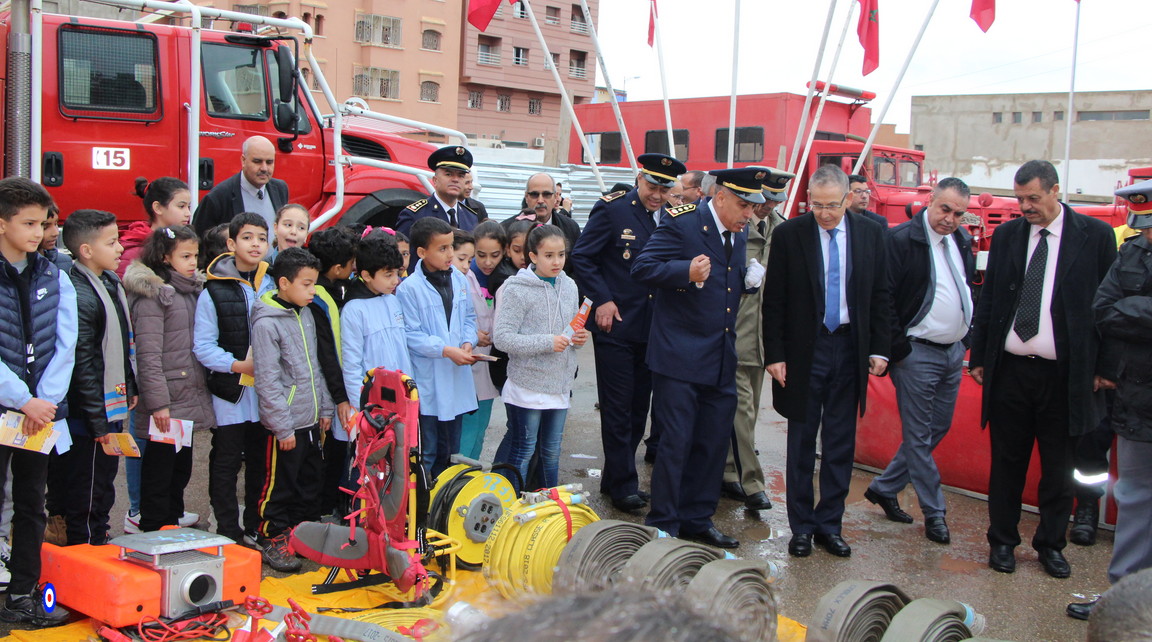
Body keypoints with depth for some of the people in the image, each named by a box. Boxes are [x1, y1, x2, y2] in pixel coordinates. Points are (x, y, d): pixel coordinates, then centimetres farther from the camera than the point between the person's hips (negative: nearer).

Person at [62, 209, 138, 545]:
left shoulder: (111, 281, 9)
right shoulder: (79, 296, -21)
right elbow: (83, 368, -22)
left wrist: (130, 388, 19)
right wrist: (100, 424, -20)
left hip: (113, 408, 9)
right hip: (92, 417, -9)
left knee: (105, 486, 19)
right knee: (88, 497, 3)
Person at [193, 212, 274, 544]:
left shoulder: (273, 288, 8)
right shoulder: (214, 292, -6)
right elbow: (202, 346, -8)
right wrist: (238, 365, -18)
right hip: (229, 390, -4)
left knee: (262, 461, 11)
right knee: (226, 463, 4)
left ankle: (257, 527, 23)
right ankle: (228, 531, 13)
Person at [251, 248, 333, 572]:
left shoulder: (306, 314, 9)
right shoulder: (266, 323, -15)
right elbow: (267, 380, -17)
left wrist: (325, 407, 14)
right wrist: (283, 427, -17)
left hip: (311, 421, 8)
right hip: (285, 424, -7)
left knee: (310, 484, 15)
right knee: (280, 485, 4)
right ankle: (272, 539, 18)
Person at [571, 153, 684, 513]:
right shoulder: (612, 210, -7)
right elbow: (581, 257, -7)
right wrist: (602, 300, -14)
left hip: (652, 330, 6)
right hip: (616, 325, -5)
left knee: (639, 407, 12)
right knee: (618, 409, 0)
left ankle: (614, 479, 25)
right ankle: (624, 485, 9)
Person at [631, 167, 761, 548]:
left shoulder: (738, 237, 14)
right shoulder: (682, 224, -9)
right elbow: (642, 268, -16)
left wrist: (749, 282, 6)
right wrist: (686, 272, -29)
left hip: (721, 361, 8)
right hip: (680, 356, -7)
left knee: (715, 442, 12)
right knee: (676, 441, -3)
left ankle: (697, 520, 26)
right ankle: (662, 526, 9)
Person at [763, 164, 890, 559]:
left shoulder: (871, 234, 2)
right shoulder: (788, 235, -5)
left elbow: (880, 296, 7)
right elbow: (774, 301, -3)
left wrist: (879, 348, 1)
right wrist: (774, 355, -8)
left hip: (850, 348, 2)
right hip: (804, 349, -2)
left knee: (840, 444, 8)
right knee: (802, 441, 7)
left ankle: (829, 525, 20)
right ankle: (801, 527, 18)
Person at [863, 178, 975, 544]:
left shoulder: (962, 242, 10)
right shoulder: (901, 239, -13)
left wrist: (967, 339, 12)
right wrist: (898, 348, -16)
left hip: (954, 352, 8)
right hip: (918, 353, -8)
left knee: (938, 429, 13)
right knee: (919, 436, 1)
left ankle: (883, 489, 26)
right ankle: (934, 512, 12)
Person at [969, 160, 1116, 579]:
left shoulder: (1095, 235, -1)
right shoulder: (1006, 235, 6)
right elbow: (988, 300, 10)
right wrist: (979, 356, 7)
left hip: (1064, 374, -2)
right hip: (1010, 369, 2)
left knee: (1059, 467, 9)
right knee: (1006, 461, 10)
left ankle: (1051, 545, 24)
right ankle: (1002, 541, 23)